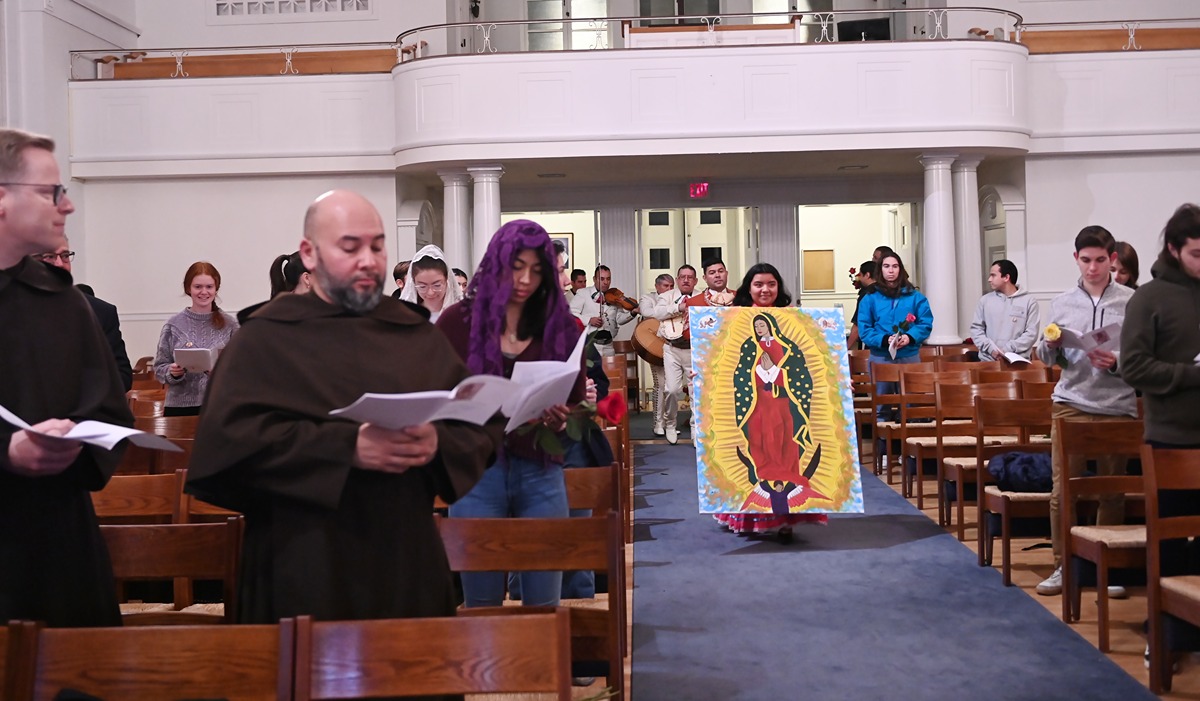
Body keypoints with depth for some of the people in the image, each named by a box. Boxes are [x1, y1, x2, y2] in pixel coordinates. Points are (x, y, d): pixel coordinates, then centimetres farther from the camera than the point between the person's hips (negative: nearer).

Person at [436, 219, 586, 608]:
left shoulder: (561, 327, 5)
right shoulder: (458, 321, 0)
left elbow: (577, 404, 9)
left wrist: (561, 421, -13)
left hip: (540, 474, 2)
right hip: (476, 472, -1)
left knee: (543, 603, 8)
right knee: (481, 604, 7)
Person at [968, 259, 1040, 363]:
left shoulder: (1029, 301, 3)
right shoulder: (985, 300, 11)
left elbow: (1031, 333, -4)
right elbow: (976, 328, 8)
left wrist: (1008, 349, -14)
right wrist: (991, 348, -8)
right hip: (988, 360, 2)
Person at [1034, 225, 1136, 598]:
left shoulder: (1132, 302, -1)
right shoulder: (1062, 303, 8)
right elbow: (1047, 358, 14)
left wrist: (1116, 364, -19)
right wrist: (1049, 345, -8)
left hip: (1117, 407, -2)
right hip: (1070, 404, 2)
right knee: (1062, 489, 1)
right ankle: (1062, 566, 11)